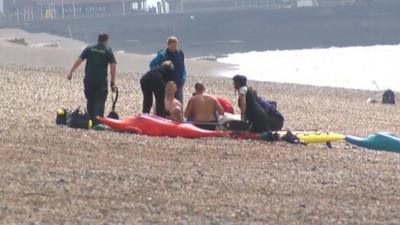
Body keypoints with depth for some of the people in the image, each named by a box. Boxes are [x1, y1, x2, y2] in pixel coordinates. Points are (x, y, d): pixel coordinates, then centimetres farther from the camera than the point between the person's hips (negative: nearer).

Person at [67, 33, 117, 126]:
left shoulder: (89, 49, 7)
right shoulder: (108, 51, 1)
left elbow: (79, 60, -1)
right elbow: (113, 66, -6)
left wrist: (71, 72, 2)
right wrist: (113, 82, -1)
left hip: (89, 80, 2)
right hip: (101, 80, -2)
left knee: (90, 101, 14)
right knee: (99, 101, -2)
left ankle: (91, 120, 17)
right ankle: (97, 121, -14)